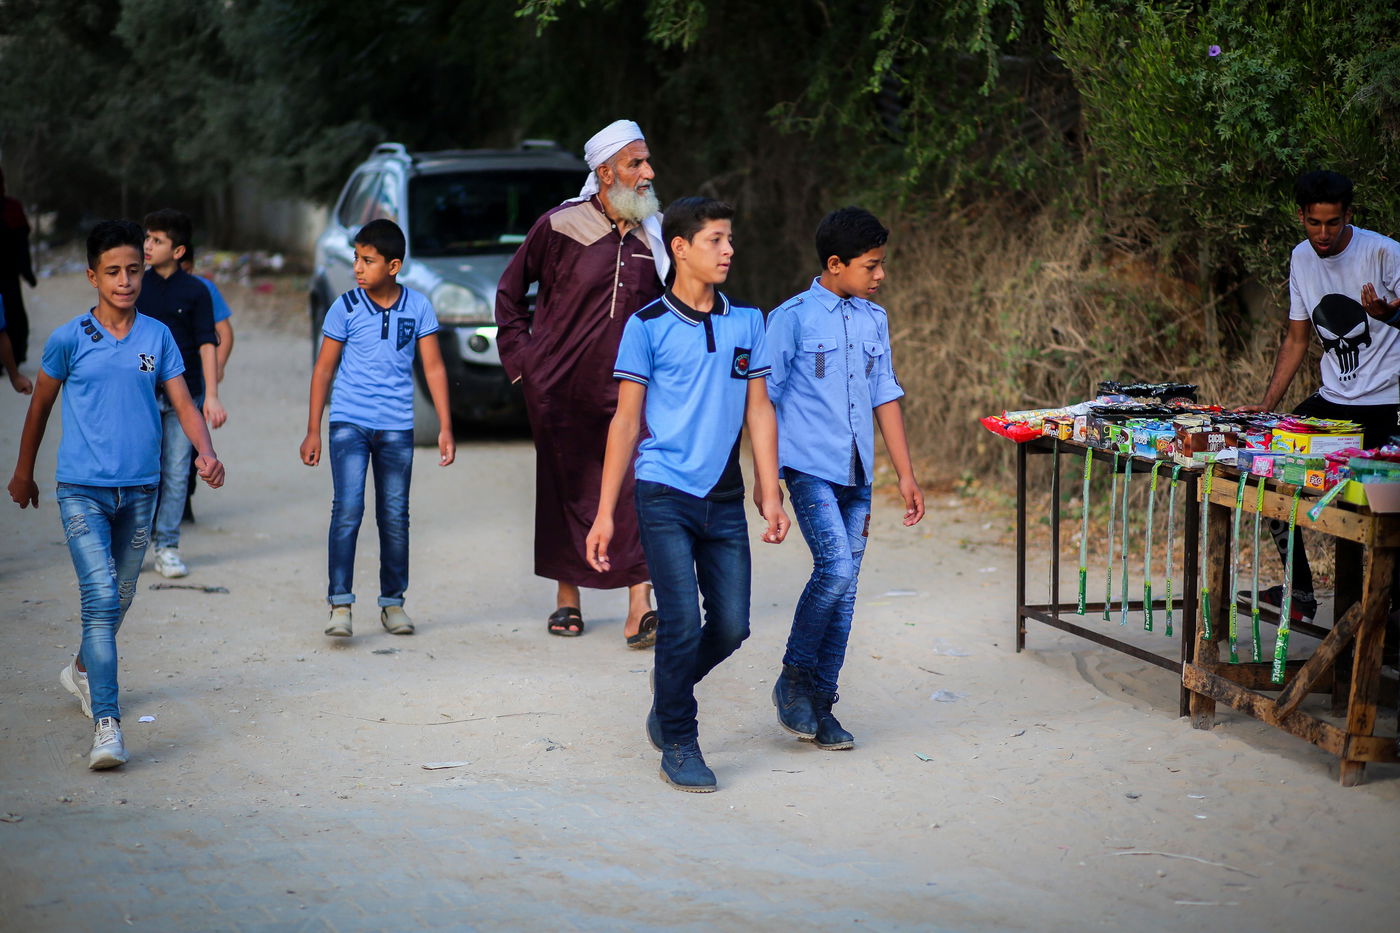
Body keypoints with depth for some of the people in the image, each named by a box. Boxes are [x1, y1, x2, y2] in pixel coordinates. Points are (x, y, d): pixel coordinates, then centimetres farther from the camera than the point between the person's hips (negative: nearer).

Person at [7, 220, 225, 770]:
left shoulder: (158, 336, 4)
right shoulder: (69, 340, -4)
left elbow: (182, 403, 3)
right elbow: (40, 405, 9)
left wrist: (206, 452, -16)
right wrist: (23, 472, 17)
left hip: (140, 490, 4)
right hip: (82, 490, -4)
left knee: (119, 599, 17)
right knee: (101, 599, -17)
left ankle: (82, 670, 46)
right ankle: (106, 724, -19)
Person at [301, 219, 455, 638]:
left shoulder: (418, 307, 0)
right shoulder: (345, 308, -3)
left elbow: (434, 367, 4)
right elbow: (324, 369, 3)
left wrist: (445, 427, -1)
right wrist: (313, 431, 3)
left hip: (397, 427, 2)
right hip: (349, 422, -2)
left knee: (395, 517, 7)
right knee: (347, 509, -13)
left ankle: (393, 603, 19)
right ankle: (340, 604, -11)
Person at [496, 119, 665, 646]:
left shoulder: (651, 235, 7)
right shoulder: (559, 227, -3)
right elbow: (510, 292, 8)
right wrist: (520, 356, 3)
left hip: (626, 387, 2)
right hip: (560, 387, -2)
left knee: (637, 488, -12)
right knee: (565, 492, 8)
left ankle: (640, 612, -15)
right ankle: (566, 599, 25)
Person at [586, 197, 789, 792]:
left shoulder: (746, 322, 9)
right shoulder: (647, 326, -3)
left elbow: (759, 412, 10)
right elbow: (626, 420, -1)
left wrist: (771, 495, 3)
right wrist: (605, 512, -4)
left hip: (725, 498, 4)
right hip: (665, 496, -4)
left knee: (731, 625, 4)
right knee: (682, 624, -8)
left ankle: (671, 685, 33)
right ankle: (678, 745, 8)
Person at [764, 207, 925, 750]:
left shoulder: (873, 319, 13)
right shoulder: (793, 317, -5)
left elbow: (885, 398, 18)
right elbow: (764, 400, -5)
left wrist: (906, 475, 15)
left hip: (857, 476, 6)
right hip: (810, 468, -6)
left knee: (844, 589, 5)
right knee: (836, 569, -20)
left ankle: (819, 705, 13)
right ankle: (793, 680, 0)